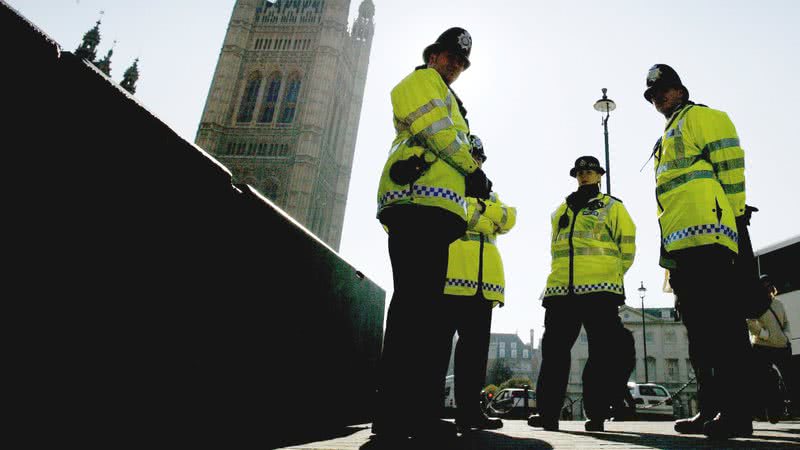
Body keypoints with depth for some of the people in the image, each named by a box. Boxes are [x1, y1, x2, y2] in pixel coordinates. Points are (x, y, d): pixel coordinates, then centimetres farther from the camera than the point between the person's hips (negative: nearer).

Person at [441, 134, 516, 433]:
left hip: (484, 280, 6)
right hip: (450, 274, -6)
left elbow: (509, 219, 10)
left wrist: (486, 207, -8)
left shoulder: (488, 194, 29)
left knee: (476, 343, 7)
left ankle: (469, 409, 15)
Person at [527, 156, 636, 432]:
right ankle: (547, 412, 7)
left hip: (600, 289, -3)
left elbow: (626, 245, 6)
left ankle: (597, 414, 8)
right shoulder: (562, 210, 24)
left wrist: (612, 273, 2)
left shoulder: (612, 206, 13)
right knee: (554, 350, 1)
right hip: (561, 288, 4)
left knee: (602, 353, -1)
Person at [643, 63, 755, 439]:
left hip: (705, 232, -10)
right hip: (681, 244, 10)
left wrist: (735, 213, -14)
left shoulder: (700, 116, 7)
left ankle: (735, 411, -8)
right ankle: (711, 408, 12)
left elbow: (729, 161, -6)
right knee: (699, 327, 7)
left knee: (722, 322, -11)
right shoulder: (668, 140, 32)